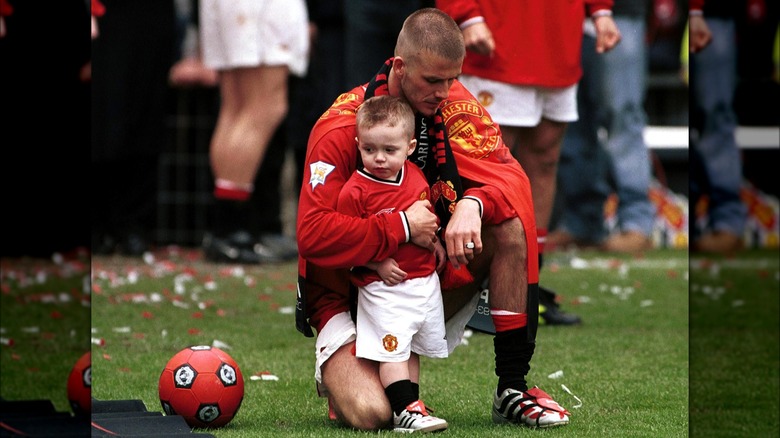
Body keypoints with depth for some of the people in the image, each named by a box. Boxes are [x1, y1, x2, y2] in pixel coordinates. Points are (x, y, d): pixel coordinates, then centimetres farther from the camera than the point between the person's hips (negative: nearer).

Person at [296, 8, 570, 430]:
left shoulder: (453, 103, -6)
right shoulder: (341, 127, -21)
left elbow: (508, 175, -15)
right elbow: (313, 234, -26)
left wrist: (472, 203, -36)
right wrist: (400, 226, -31)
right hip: (349, 295, -5)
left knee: (510, 221, -20)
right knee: (371, 415, -27)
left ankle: (512, 388, -14)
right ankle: (338, 370, 14)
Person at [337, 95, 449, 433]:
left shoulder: (417, 177, 4)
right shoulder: (354, 191, -16)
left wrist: (435, 243, 11)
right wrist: (377, 264, -21)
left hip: (424, 280, 6)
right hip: (383, 288, -6)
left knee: (412, 348, 13)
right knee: (392, 347, -11)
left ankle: (410, 402, 21)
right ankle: (406, 411, -12)